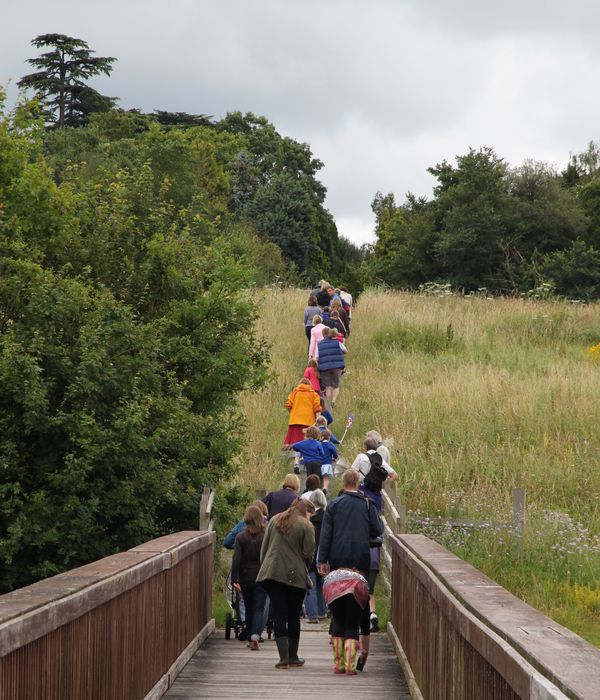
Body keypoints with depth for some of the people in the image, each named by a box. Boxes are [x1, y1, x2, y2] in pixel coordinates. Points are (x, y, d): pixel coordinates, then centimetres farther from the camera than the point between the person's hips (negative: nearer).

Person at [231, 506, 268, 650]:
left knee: (249, 609, 15)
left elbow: (236, 559, -10)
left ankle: (250, 638, 19)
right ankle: (255, 635, -23)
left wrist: (234, 579, -10)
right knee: (259, 608, -2)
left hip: (246, 578, 1)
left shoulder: (240, 537, -5)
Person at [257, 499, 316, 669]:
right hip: (295, 575, -3)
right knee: (294, 617, 10)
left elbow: (264, 548, 13)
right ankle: (293, 656, 17)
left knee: (279, 615, 1)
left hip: (272, 572, 3)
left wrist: (265, 567, 18)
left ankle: (284, 657, -10)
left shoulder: (274, 520, 13)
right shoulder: (306, 526, -2)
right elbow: (308, 554, -4)